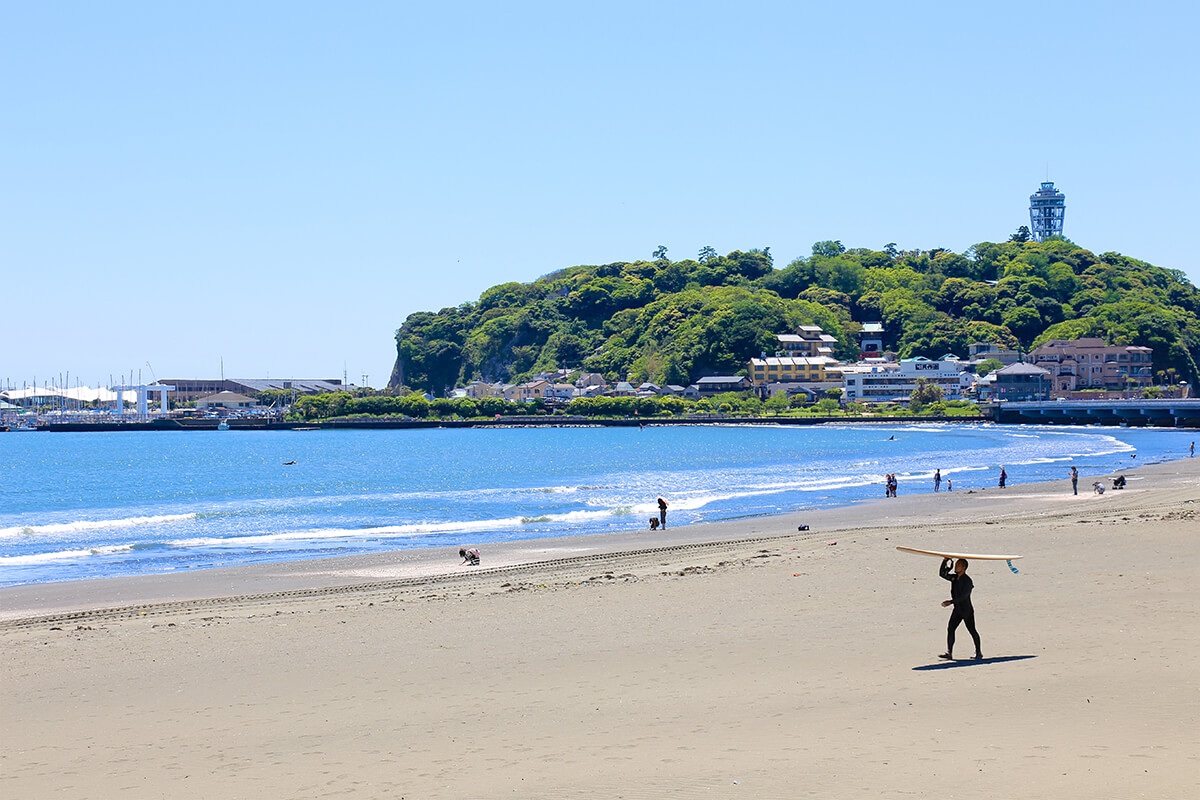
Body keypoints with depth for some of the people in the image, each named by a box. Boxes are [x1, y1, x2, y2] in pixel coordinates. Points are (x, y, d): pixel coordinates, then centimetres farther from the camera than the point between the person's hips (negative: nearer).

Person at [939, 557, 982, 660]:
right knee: (950, 629, -4)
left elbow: (963, 596, -26)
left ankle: (978, 652, 20)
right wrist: (945, 561, -2)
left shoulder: (967, 581, -19)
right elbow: (942, 573, 10)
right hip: (957, 610, 7)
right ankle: (949, 653, -6)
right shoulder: (954, 577, 5)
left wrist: (950, 602, -34)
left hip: (967, 611, -7)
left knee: (972, 631, 5)